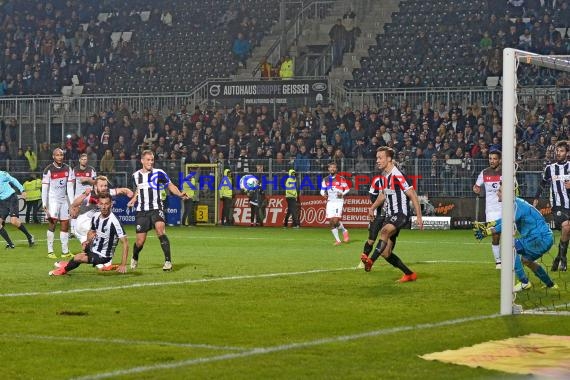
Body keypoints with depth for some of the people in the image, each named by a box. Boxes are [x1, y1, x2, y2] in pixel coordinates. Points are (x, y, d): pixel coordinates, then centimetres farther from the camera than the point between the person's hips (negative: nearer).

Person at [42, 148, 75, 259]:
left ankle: (65, 251, 10)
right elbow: (44, 188, -10)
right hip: (52, 199, -5)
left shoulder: (67, 169, 5)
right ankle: (50, 251, -5)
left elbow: (70, 187, 5)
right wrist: (44, 204, -16)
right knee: (52, 223, -9)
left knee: (65, 224, 5)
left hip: (64, 200, 5)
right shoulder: (49, 170, -9)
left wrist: (72, 203, 0)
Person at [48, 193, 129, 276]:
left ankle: (64, 269, 9)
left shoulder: (114, 221, -27)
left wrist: (123, 265, -30)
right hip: (93, 250, 8)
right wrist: (88, 241, -6)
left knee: (78, 258, -21)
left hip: (103, 256, -8)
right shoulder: (95, 216, -5)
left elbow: (125, 243, -25)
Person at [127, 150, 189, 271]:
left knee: (160, 229, -29)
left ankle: (168, 261, -25)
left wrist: (180, 194, -13)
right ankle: (134, 259, 35)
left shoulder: (158, 173, -3)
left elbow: (170, 185, 3)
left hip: (156, 208, -3)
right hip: (141, 211, 3)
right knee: (140, 242, 2)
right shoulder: (136, 175, 7)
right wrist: (133, 199, 14)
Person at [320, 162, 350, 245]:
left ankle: (344, 231, 13)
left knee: (336, 221, -16)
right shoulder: (326, 180, 10)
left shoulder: (341, 179, 0)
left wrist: (342, 194, -16)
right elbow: (322, 190, 15)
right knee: (331, 222, -1)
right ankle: (337, 240, 10)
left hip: (338, 201, -4)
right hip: (330, 202, 4)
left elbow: (347, 189, 3)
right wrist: (324, 194, -8)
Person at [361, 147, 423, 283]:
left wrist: (419, 216, -20)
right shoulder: (385, 175, 11)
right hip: (390, 215, 9)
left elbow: (412, 195, -16)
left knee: (385, 231, -38)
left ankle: (371, 260, -51)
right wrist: (373, 207, 20)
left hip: (400, 214, -9)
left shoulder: (397, 175, -15)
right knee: (385, 253, 4)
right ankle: (410, 274, 17)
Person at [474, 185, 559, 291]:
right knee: (526, 260, 31)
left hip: (541, 239, -11)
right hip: (545, 239, 11)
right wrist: (484, 225, 10)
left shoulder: (517, 205, -19)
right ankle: (550, 284, 45)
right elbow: (504, 220, 19)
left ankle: (524, 282, -13)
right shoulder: (516, 203, 12)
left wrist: (487, 232, -29)